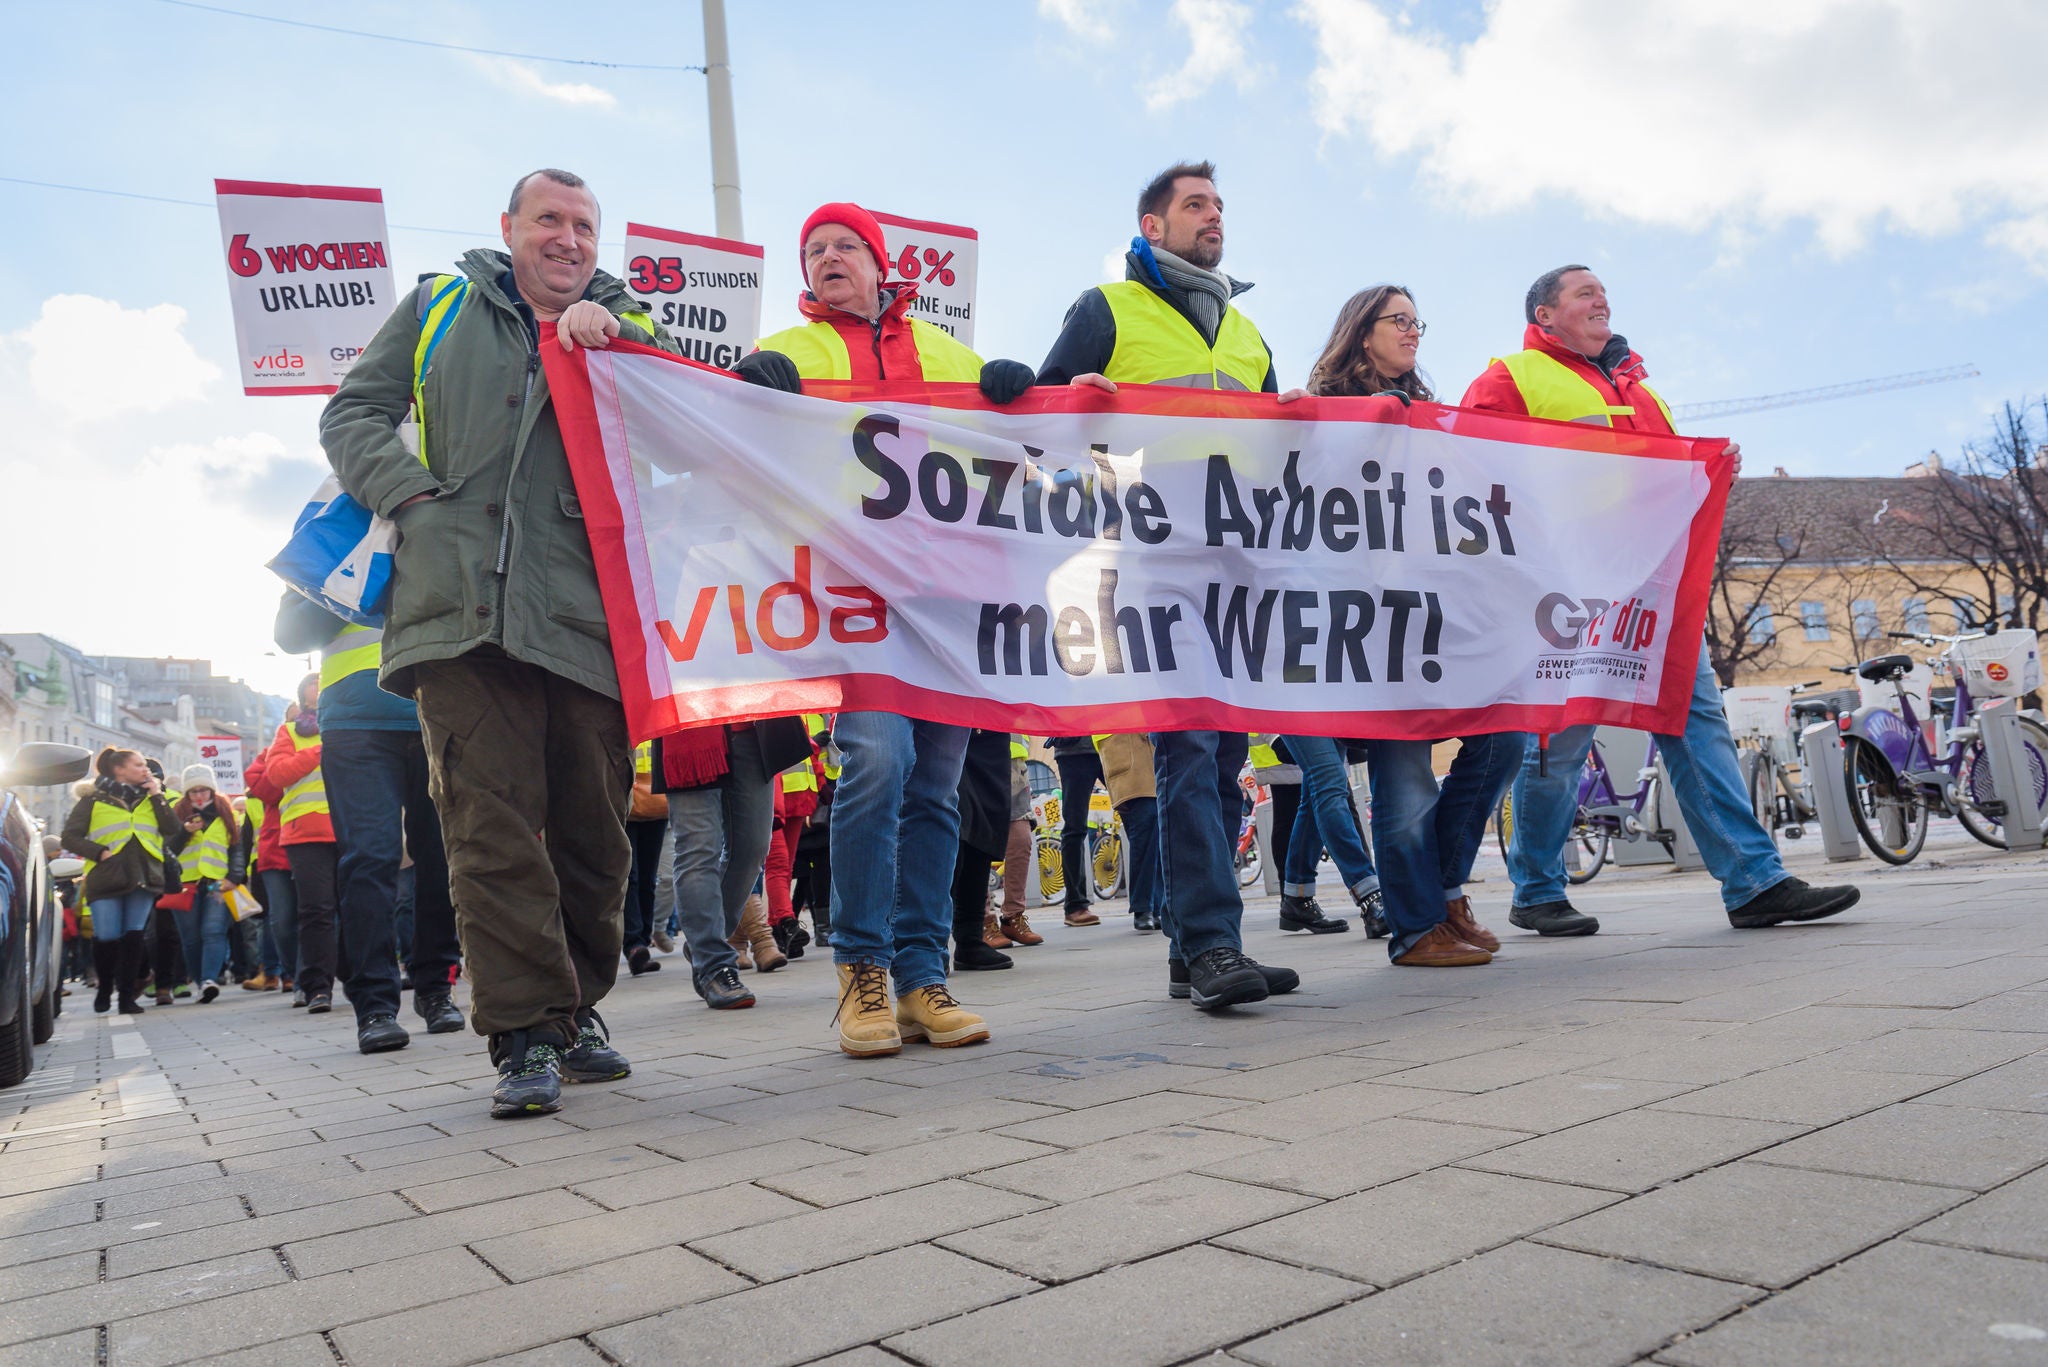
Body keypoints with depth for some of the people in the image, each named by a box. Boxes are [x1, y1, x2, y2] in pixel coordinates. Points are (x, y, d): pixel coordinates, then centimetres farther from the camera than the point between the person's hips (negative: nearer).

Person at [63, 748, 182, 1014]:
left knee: (134, 936, -3)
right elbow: (71, 836, 3)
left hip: (143, 878, 3)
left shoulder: (149, 799, 17)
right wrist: (100, 852, -10)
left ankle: (127, 995, 2)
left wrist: (157, 796, 1)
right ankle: (104, 990, 19)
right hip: (106, 879, -2)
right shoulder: (94, 800, 7)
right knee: (107, 938, -4)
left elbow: (173, 830, 4)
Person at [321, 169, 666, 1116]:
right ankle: (525, 1034, -3)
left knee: (593, 826, 3)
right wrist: (413, 494, 0)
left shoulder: (628, 324, 21)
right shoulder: (441, 308, 20)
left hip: (587, 611, 1)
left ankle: (576, 1010, 19)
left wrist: (605, 334, -9)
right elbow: (353, 415, 17)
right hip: (460, 604, -1)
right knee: (490, 825, -8)